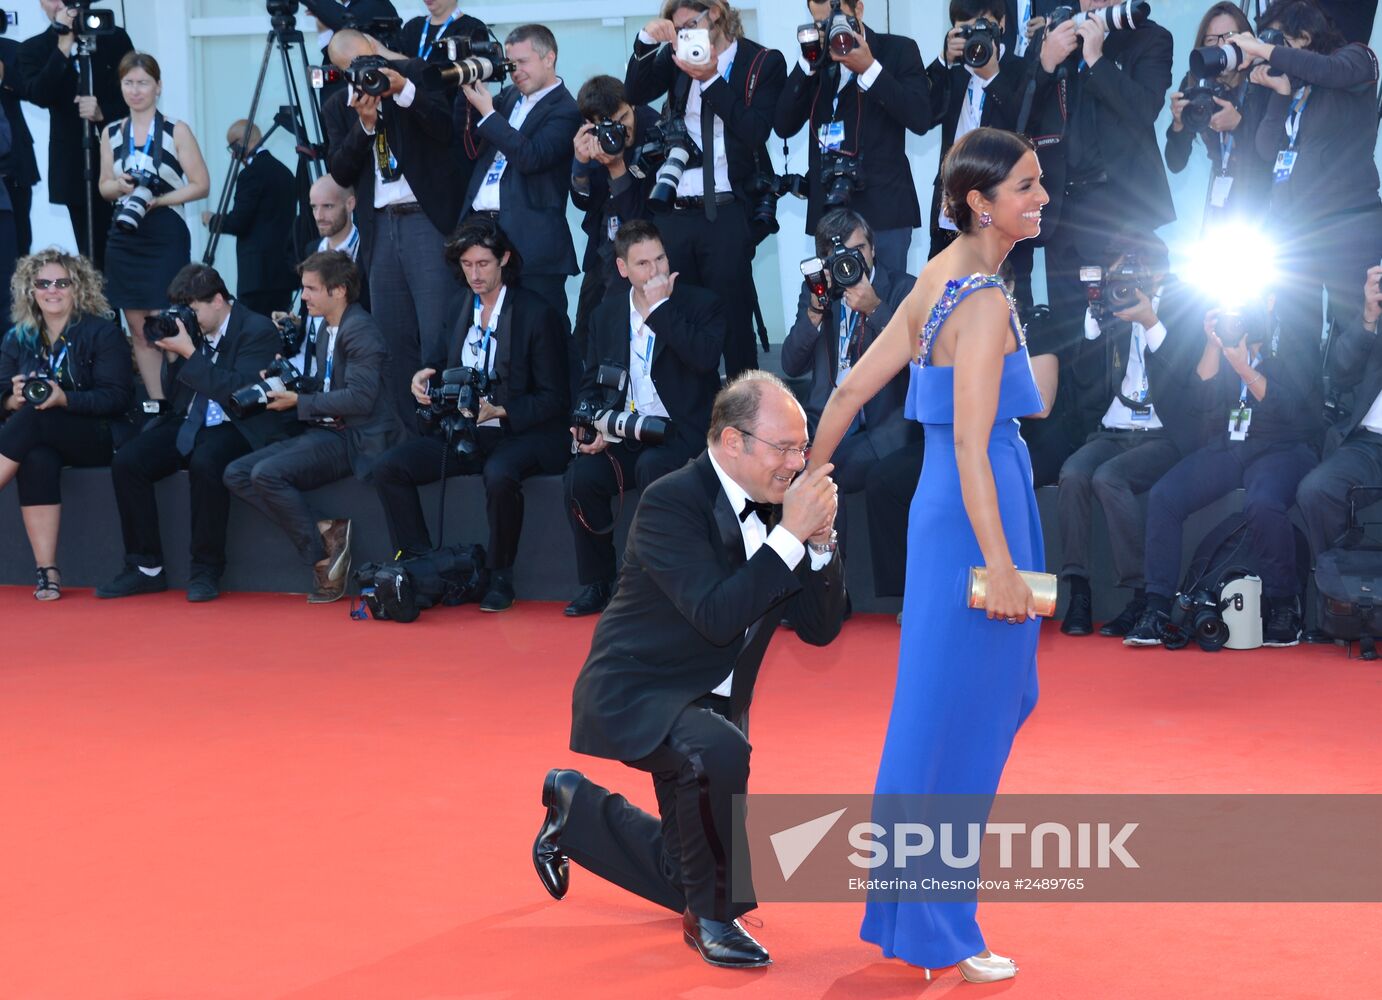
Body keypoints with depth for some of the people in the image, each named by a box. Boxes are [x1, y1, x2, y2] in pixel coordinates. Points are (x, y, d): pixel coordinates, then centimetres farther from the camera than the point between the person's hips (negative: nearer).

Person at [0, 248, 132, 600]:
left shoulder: (102, 332, -1)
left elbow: (118, 397, -11)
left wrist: (64, 399, -25)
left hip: (99, 439, -3)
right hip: (42, 438, 3)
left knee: (32, 420, -32)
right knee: (37, 459, -34)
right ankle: (47, 571, -36)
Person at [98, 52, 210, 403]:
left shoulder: (177, 131, -4)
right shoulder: (112, 133, 9)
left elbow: (201, 185, -5)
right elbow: (104, 187, 16)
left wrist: (159, 199, -17)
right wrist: (120, 185, -8)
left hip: (166, 238, -5)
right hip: (124, 238, 5)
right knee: (138, 330, 5)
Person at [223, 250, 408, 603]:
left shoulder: (360, 329, -12)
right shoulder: (328, 331, 18)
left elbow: (359, 399, -21)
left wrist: (299, 402, -13)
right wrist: (287, 384, 4)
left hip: (355, 438, -10)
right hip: (326, 432, 10)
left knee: (267, 473, -26)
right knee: (236, 474, -4)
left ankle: (323, 553, -12)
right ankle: (325, 532, -12)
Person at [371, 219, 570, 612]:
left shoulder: (537, 312, -9)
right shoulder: (459, 306, 10)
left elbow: (554, 398, -9)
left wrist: (500, 411, -22)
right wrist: (427, 374, 1)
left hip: (516, 434, -6)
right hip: (461, 433, 6)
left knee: (499, 474, -39)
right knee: (390, 468, -14)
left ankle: (499, 576, -18)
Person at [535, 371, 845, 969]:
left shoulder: (775, 503, -2)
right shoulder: (671, 502, -21)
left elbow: (820, 628, -1)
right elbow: (717, 616, -33)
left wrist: (819, 540, -16)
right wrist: (790, 535, -33)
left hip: (709, 705, 7)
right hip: (636, 694, -7)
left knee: (688, 881, 13)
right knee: (720, 752, -39)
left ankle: (576, 809, 37)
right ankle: (711, 918, -16)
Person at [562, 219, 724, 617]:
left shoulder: (701, 305, 0)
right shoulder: (606, 316, 13)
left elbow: (705, 356, -20)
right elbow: (591, 384, 17)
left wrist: (660, 308, -15)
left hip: (683, 435, -4)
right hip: (624, 436, 4)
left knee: (651, 468, -36)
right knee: (582, 475, -25)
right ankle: (597, 584, -8)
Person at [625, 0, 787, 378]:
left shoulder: (764, 63, 1)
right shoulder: (677, 57, 12)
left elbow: (755, 131, -10)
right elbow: (634, 94, 1)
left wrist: (711, 79, -14)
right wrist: (646, 42, -12)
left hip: (727, 214, -4)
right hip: (675, 213, 4)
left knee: (733, 318, -3)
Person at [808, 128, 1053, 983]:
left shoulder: (938, 280, 9)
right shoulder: (986, 302, -18)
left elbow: (853, 387, 12)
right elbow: (970, 441, -23)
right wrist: (1000, 566, -24)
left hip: (946, 506, 9)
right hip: (975, 516, -9)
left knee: (1002, 695, 20)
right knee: (957, 714, -2)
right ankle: (935, 935, 8)